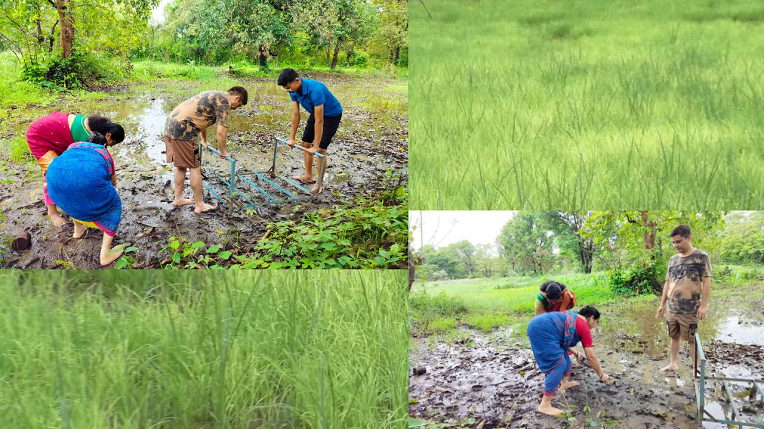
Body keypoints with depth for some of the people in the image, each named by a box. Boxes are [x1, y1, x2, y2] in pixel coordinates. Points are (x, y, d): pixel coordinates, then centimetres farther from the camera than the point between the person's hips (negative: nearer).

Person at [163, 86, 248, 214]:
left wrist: (204, 141, 48)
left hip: (170, 125, 10)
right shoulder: (224, 102, -6)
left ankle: (178, 199, 32)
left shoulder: (214, 96, 23)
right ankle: (199, 205, 9)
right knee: (195, 168, 1)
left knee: (181, 166, 21)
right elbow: (220, 132, -11)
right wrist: (223, 152, 4)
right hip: (183, 130, -10)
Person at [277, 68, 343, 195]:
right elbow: (295, 114, -8)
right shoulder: (294, 90, -16)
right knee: (305, 143, 10)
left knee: (321, 149, -11)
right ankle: (308, 176, 26)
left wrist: (316, 146, -32)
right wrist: (292, 138, -7)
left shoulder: (315, 89, -40)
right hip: (316, 113, 8)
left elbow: (319, 120, -36)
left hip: (332, 114, -8)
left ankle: (320, 183, 2)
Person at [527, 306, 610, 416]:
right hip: (541, 330, -10)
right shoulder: (585, 328, 6)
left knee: (563, 354, 26)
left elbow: (563, 339, 35)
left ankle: (565, 382, 43)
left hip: (537, 325, 10)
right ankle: (544, 405, -5)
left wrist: (576, 353, 34)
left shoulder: (572, 317, 28)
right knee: (559, 364, -5)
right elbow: (591, 357, 10)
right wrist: (601, 375, 23)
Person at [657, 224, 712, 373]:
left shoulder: (701, 256, -6)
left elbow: (706, 282, -9)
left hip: (690, 309, -5)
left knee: (692, 339, 2)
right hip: (672, 308, 5)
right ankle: (673, 364, 26)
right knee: (674, 336, 14)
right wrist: (662, 304, 14)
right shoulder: (673, 259, 11)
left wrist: (703, 305, -14)